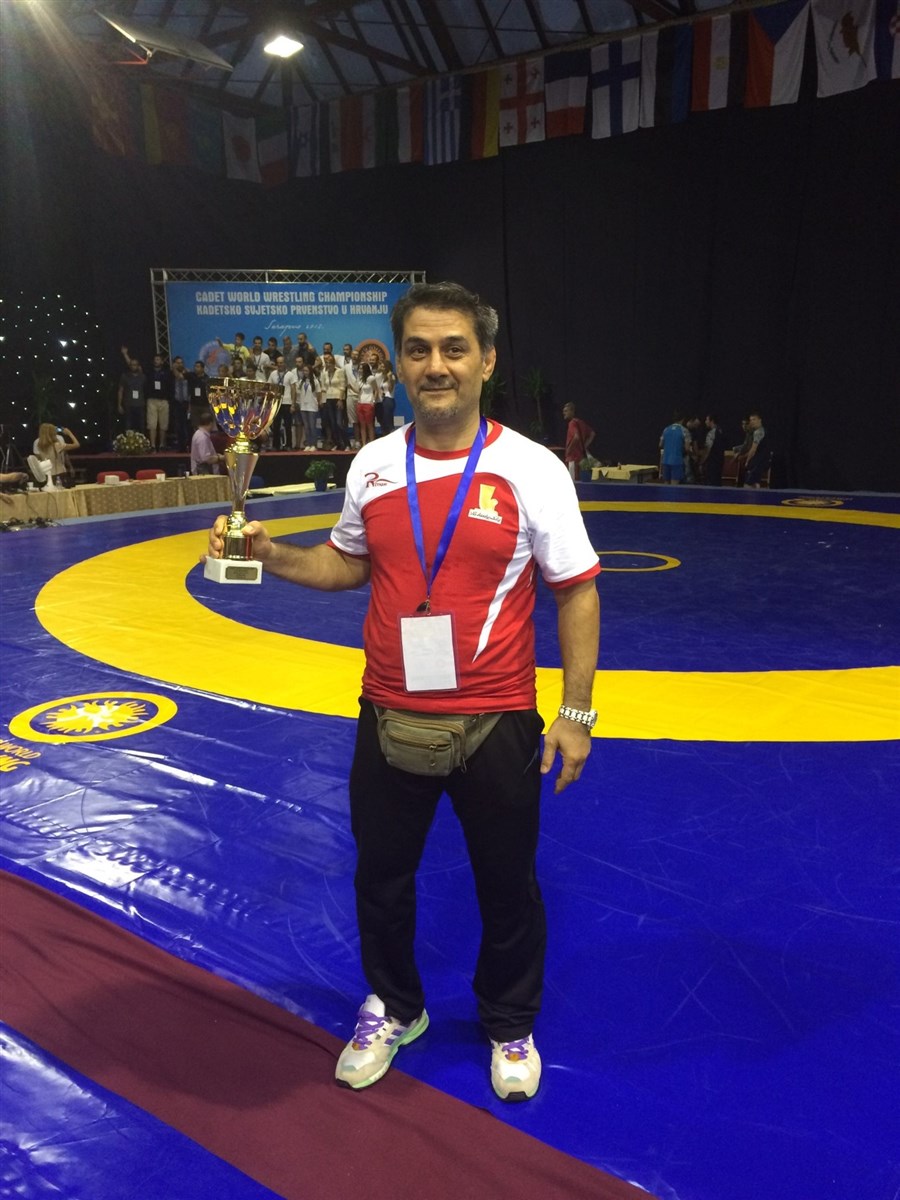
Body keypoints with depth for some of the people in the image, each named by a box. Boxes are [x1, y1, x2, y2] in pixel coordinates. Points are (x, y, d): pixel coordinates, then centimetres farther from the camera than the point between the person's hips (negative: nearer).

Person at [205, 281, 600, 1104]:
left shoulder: (531, 470, -13)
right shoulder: (372, 466, -2)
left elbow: (576, 594, -8)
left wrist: (576, 713, -9)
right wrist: (270, 554, -5)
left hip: (496, 721, -3)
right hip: (390, 718, 3)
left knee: (507, 885, 15)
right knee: (381, 876, 19)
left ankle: (511, 1028, 42)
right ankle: (393, 1011, 46)